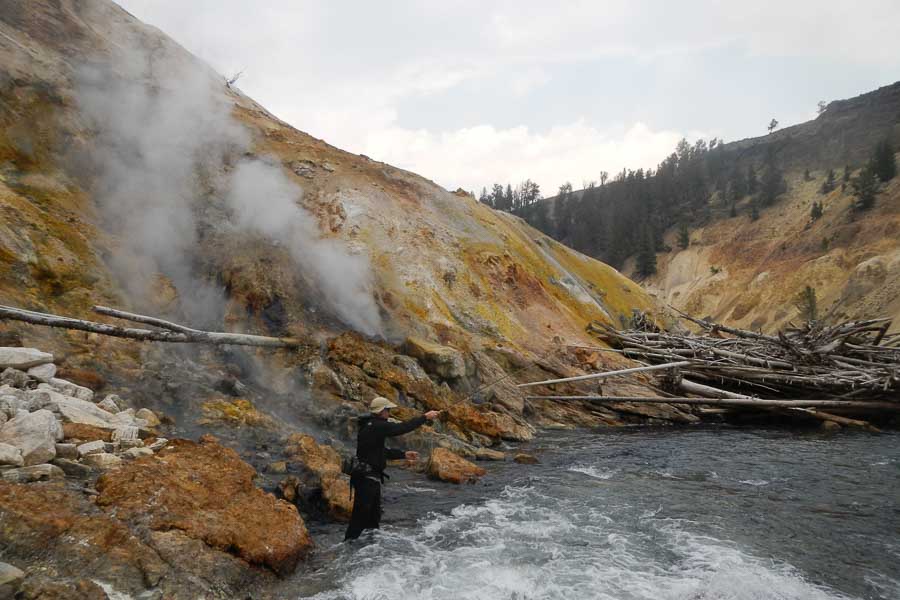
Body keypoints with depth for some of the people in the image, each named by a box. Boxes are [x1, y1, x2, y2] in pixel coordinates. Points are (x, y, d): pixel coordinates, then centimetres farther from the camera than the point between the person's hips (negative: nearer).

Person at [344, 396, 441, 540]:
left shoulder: (372, 426, 15)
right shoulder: (376, 426, -17)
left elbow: (382, 451, 22)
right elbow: (402, 428, -21)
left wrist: (403, 454, 18)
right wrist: (425, 417, -15)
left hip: (371, 478, 11)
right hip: (366, 478, -11)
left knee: (374, 516, 19)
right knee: (360, 516, -6)